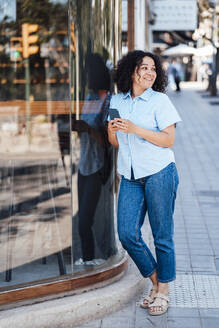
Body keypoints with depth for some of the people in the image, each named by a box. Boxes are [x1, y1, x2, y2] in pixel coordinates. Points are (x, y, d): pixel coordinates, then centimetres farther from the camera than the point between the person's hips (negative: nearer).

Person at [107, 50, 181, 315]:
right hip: (130, 176, 5)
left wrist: (135, 129, -18)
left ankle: (163, 291, 14)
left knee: (161, 235, 1)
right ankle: (155, 282, 17)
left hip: (159, 173, -4)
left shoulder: (159, 100, -2)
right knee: (127, 234, -2)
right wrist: (112, 131, -6)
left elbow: (168, 139, -9)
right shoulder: (117, 101, 12)